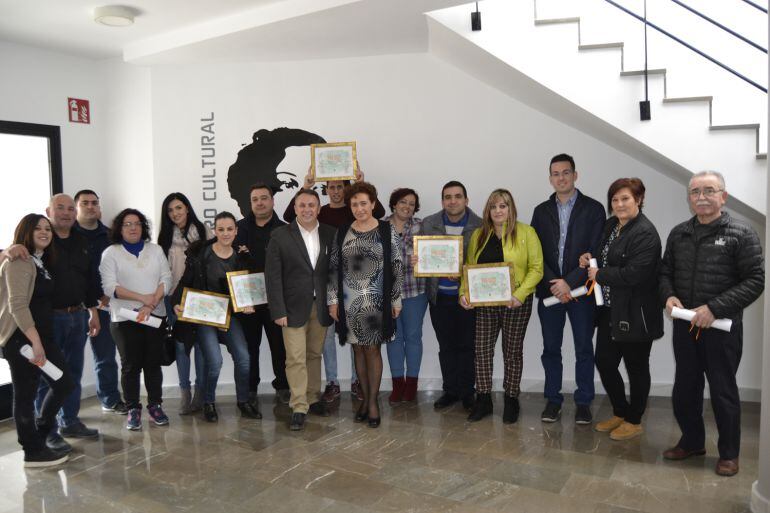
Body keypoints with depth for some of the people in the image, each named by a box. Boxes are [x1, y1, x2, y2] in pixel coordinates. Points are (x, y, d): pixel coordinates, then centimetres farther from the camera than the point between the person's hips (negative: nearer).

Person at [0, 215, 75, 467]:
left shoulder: (42, 262, 16)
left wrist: (42, 340, 9)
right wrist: (35, 342, -23)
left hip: (42, 336, 9)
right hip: (21, 339, -9)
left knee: (65, 383, 12)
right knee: (26, 395, 2)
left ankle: (40, 434, 28)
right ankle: (34, 451, 13)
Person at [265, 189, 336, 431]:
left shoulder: (330, 234, 3)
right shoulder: (281, 236, -5)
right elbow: (272, 275, -6)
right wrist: (278, 311, -10)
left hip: (321, 307, 3)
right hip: (294, 307, -2)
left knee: (315, 355, 13)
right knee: (296, 358, -1)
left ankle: (313, 398, 28)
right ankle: (299, 408, 8)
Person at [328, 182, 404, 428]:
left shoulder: (387, 230, -2)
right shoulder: (342, 232, 4)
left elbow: (397, 266, -2)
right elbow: (334, 267, 5)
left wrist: (396, 299, -4)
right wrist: (333, 299, 2)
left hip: (376, 299, -2)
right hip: (349, 299, 2)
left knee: (373, 349, 3)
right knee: (358, 349, 10)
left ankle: (373, 400, 15)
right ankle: (365, 398, 23)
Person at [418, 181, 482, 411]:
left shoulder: (480, 226, -4)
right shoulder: (428, 224, 4)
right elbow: (420, 253, 9)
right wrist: (415, 261, -14)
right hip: (439, 296, 2)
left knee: (467, 346, 7)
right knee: (446, 347, 12)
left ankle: (467, 393, 21)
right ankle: (450, 391, 25)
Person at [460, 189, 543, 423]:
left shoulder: (526, 233, -2)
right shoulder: (479, 235, 9)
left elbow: (536, 268, -7)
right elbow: (468, 267, 11)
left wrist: (520, 294, -19)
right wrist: (464, 292, -4)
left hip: (515, 303, -3)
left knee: (513, 351, 8)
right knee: (482, 349, 3)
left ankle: (511, 400, 22)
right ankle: (483, 400, 15)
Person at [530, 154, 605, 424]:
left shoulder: (593, 209, -1)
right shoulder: (541, 211, 8)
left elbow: (596, 252, -8)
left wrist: (569, 282, -15)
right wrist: (553, 284, -11)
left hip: (580, 289, -2)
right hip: (549, 290, 3)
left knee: (584, 349, 6)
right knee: (551, 349, 8)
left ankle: (583, 402, 18)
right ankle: (553, 400, 20)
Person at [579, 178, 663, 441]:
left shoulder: (645, 233, -18)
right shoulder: (610, 225, 9)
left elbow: (634, 273, -26)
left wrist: (599, 275, -15)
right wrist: (590, 257, 1)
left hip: (634, 314, -8)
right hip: (610, 310, 8)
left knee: (636, 367, 9)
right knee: (604, 361, 14)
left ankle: (634, 421, 27)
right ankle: (620, 413, 34)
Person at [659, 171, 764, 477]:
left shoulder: (741, 234, -7)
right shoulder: (678, 234, 7)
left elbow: (755, 280, -11)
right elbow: (665, 272, 13)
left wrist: (714, 308, -19)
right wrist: (669, 296, -8)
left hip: (722, 328, -4)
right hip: (684, 326, 5)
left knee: (723, 391, 8)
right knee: (685, 388, 14)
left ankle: (729, 453, 26)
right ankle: (692, 442, 34)